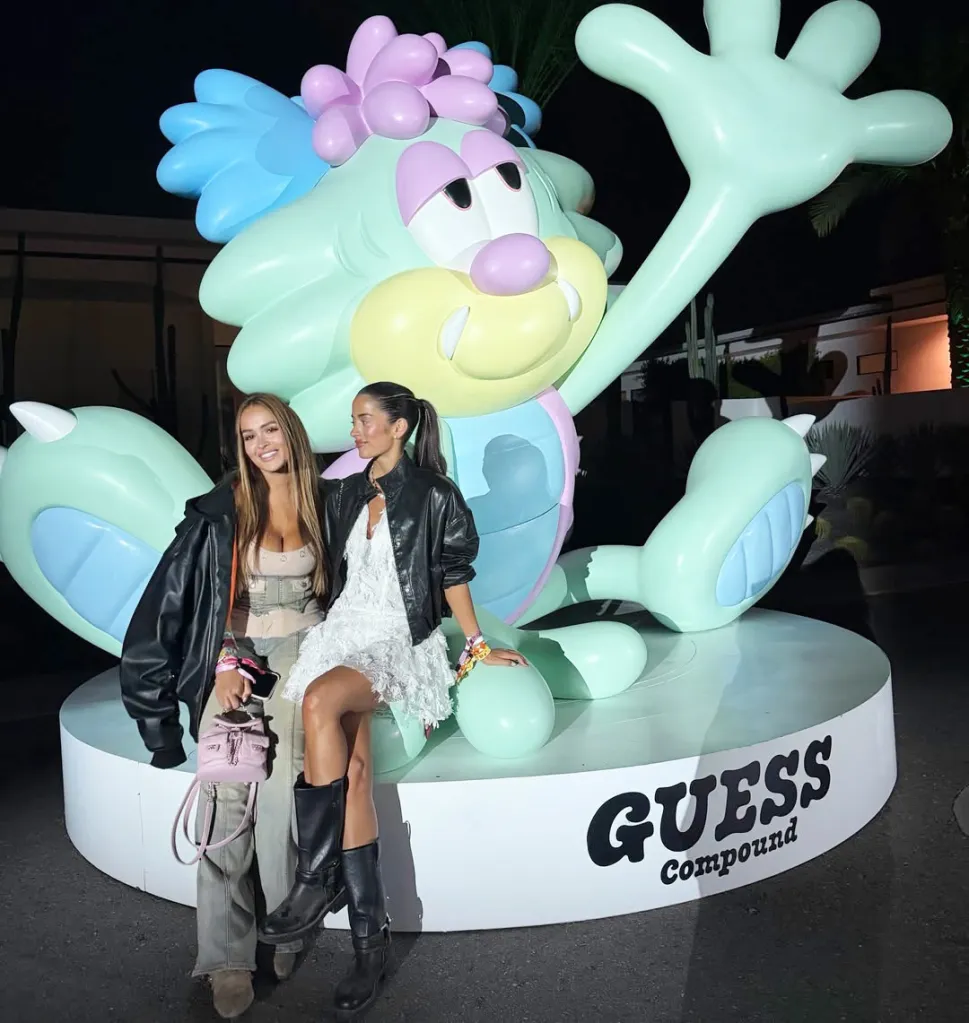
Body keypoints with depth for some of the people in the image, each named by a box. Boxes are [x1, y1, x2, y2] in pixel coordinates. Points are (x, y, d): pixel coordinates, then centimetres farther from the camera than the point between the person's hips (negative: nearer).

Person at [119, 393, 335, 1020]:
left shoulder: (321, 503, 8)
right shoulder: (223, 510, 3)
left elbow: (335, 587, 14)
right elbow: (211, 596, 0)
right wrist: (225, 665, -11)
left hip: (302, 647, 1)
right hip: (237, 652, 0)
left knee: (280, 775, -19)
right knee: (225, 788, -15)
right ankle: (228, 956, -8)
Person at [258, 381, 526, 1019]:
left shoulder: (433, 494, -1)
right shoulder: (346, 494, 16)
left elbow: (453, 575, 2)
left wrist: (479, 645, 2)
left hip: (401, 642, -5)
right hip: (344, 631, 5)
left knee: (320, 700, -34)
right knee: (352, 768, -18)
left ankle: (314, 880, -22)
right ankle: (371, 936, -12)